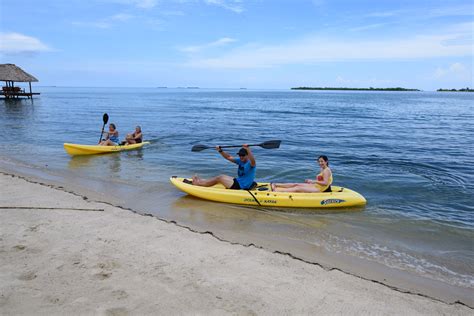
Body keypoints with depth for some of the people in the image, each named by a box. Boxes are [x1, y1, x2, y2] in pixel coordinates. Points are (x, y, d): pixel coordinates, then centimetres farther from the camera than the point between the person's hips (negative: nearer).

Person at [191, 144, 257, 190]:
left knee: (219, 178, -4)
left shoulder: (250, 163, -18)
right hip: (238, 181, 9)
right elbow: (228, 157, 11)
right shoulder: (240, 161, 6)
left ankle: (197, 183, 9)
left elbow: (253, 161, -43)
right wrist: (220, 151, -2)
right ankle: (200, 180, 23)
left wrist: (248, 149, -54)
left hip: (241, 187, -9)